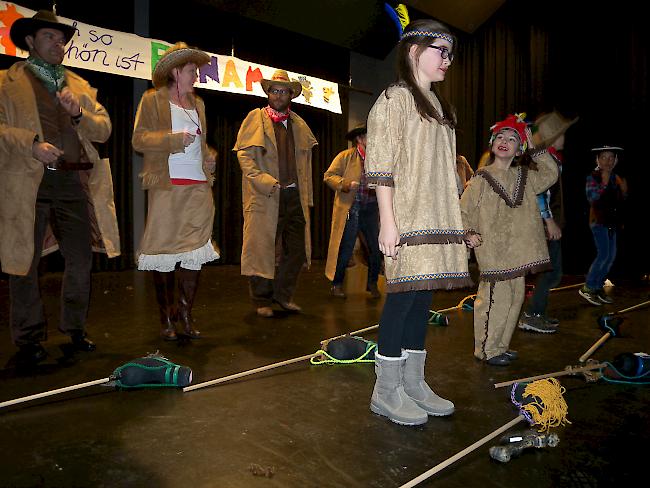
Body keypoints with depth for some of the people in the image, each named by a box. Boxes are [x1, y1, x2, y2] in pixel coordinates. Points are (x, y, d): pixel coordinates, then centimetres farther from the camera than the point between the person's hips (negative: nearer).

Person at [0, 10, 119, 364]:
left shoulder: (80, 85, 21)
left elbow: (104, 130, 13)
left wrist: (78, 113, -4)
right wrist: (32, 144, -16)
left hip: (74, 181, 4)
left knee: (81, 259, 5)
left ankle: (74, 328, 22)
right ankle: (29, 339, 15)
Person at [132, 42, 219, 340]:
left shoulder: (198, 103, 21)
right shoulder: (152, 100, 5)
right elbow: (139, 139, -4)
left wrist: (209, 157, 10)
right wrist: (175, 139, -14)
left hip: (199, 187, 5)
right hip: (166, 187, -5)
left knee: (195, 251, 0)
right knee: (165, 250, -1)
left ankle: (185, 314, 13)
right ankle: (166, 318, 12)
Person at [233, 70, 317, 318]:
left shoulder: (299, 123, 18)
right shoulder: (255, 118, 3)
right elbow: (244, 156, -6)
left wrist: (307, 196, 11)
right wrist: (267, 183, -17)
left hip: (295, 196, 5)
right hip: (266, 198, -5)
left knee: (296, 248, 7)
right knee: (262, 248, 0)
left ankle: (283, 294, 24)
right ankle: (262, 300, 15)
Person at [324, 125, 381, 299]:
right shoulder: (345, 156, 1)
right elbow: (329, 176, -4)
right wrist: (346, 185, -18)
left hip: (372, 208, 4)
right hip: (350, 208, -4)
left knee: (376, 248, 4)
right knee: (345, 247, -3)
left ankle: (372, 284, 22)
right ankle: (337, 284, 13)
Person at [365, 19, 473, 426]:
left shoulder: (439, 105, 22)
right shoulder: (395, 98, -2)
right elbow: (380, 165, -11)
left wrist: (455, 220, 16)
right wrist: (387, 221, -18)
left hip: (438, 219, 8)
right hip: (408, 219, -8)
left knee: (423, 295, 8)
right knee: (405, 295, -7)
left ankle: (413, 383, 18)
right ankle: (387, 391, 6)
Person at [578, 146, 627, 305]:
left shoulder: (615, 177, 11)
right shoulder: (593, 177, -7)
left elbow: (621, 199, 17)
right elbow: (591, 198, -19)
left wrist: (623, 189, -1)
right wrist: (604, 183, -24)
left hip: (611, 221, 7)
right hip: (599, 220, -7)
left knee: (611, 256, 7)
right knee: (603, 254, -15)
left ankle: (598, 288, 17)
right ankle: (587, 288, -6)